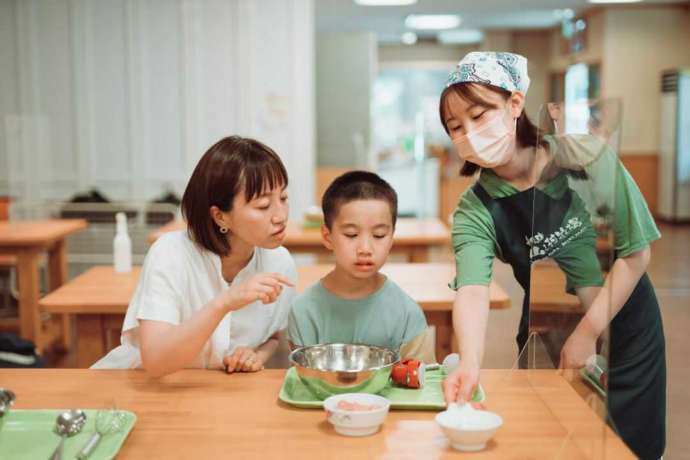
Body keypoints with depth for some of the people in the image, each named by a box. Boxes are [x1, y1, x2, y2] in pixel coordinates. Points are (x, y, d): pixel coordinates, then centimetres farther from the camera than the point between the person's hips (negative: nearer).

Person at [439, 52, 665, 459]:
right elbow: (472, 290, -31)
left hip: (625, 326, -1)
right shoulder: (475, 210, -16)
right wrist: (471, 363, -50)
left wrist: (587, 334, -15)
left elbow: (636, 253, -13)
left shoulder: (588, 158, -19)